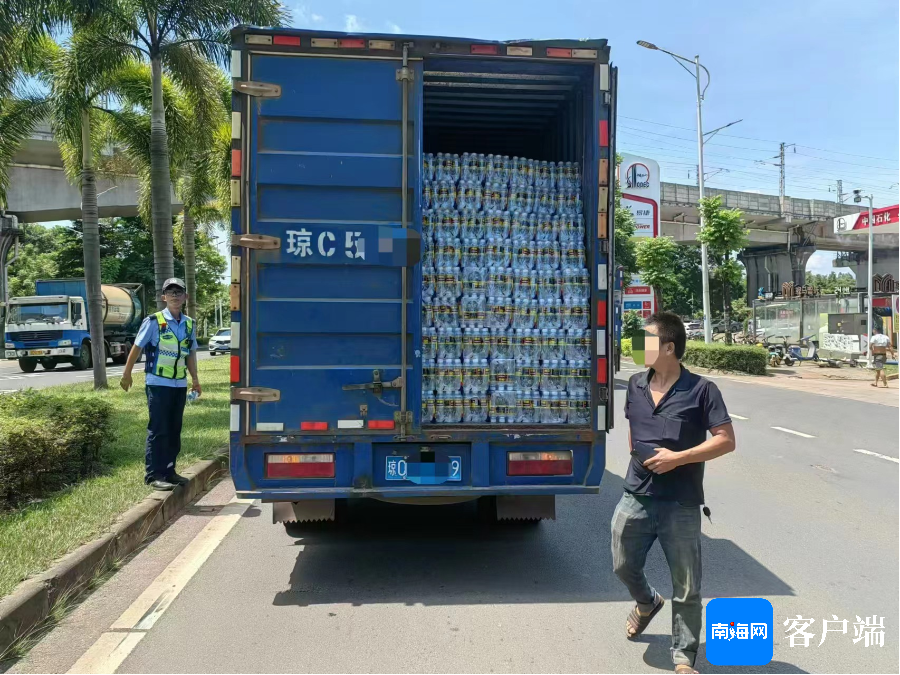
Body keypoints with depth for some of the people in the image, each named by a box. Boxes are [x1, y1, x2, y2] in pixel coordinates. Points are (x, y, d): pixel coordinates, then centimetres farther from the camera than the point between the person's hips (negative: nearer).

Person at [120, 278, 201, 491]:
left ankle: (169, 471, 21)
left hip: (180, 384, 5)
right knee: (158, 430, -3)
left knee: (174, 430, 11)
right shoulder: (153, 321, -7)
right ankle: (154, 475, 4)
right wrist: (127, 374, -1)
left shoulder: (189, 324, 8)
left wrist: (195, 379, 13)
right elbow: (137, 348, -3)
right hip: (158, 383, -5)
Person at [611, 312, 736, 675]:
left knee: (687, 590, 6)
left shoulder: (700, 390, -11)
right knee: (624, 566, 19)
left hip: (681, 505, -5)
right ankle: (647, 602, 51)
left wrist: (679, 457, -19)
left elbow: (726, 440, -12)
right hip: (636, 497, 5)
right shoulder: (636, 385, 5)